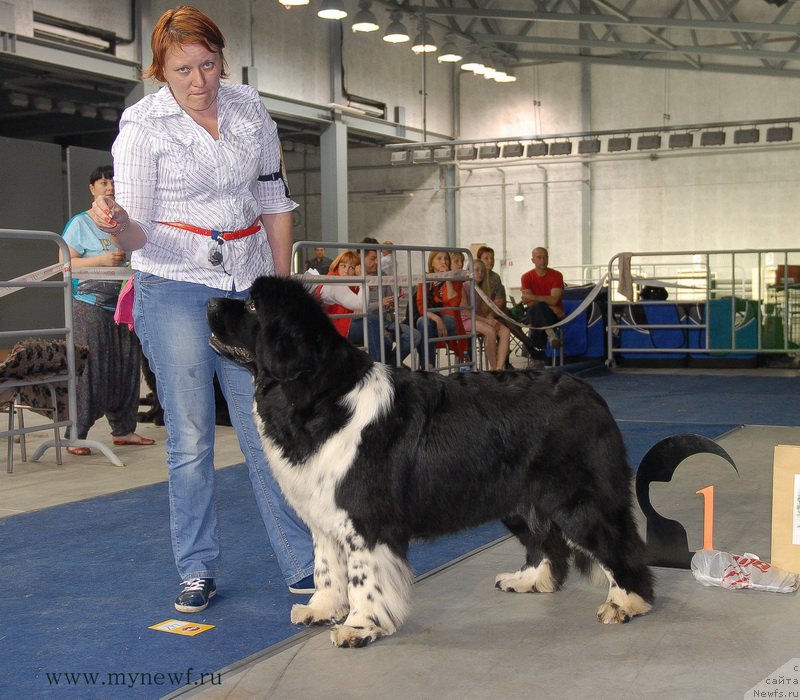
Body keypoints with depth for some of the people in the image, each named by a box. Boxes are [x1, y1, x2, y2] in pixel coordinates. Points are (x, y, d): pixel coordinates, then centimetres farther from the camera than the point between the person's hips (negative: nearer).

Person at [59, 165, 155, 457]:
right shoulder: (80, 224, -1)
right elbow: (65, 264, -7)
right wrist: (101, 260, -17)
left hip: (123, 307, 5)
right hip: (90, 306, -5)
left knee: (126, 369, 7)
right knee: (88, 370, -6)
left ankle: (123, 429, 17)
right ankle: (75, 435, -1)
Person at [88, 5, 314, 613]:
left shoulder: (249, 109, 5)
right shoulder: (142, 125, -5)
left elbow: (275, 199, 12)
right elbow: (137, 232, -9)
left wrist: (281, 286, 9)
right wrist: (117, 225, -32)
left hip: (248, 287, 3)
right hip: (175, 291, -3)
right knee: (191, 437, 0)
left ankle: (304, 564, 10)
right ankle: (197, 571, 14)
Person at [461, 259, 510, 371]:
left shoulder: (484, 289, 18)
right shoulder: (464, 287, -3)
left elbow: (489, 310, 14)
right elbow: (465, 311, -13)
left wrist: (491, 319, -11)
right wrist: (486, 320, -20)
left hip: (481, 320, 6)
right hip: (466, 321, -6)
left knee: (505, 331, -22)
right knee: (490, 331, -35)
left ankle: (499, 368, -34)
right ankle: (493, 368, -24)